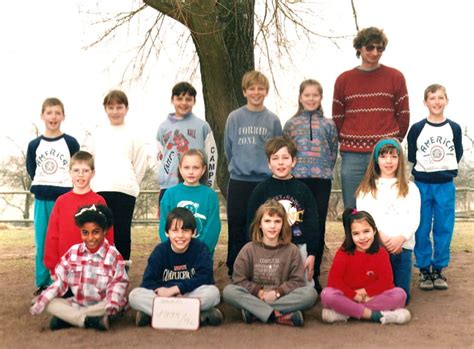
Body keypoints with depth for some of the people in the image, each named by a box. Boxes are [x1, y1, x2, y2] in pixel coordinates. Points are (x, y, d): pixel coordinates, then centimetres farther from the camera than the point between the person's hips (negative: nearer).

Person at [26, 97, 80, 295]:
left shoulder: (70, 143, -1)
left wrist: (65, 188, 0)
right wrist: (42, 187, 6)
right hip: (42, 199, 2)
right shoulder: (34, 145, 5)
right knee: (42, 242, 5)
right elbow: (31, 170, 14)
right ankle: (43, 283, 14)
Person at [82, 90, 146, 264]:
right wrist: (95, 181, 2)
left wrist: (129, 185, 1)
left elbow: (140, 167, 9)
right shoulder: (97, 135, 14)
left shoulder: (133, 137, 10)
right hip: (99, 190, 1)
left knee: (122, 231, 0)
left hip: (125, 191, -1)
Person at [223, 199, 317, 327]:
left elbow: (297, 280, -1)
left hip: (281, 298, 1)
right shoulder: (249, 249, 2)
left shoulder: (291, 250, 4)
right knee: (228, 291, -28)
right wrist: (259, 292, -12)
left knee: (310, 293, -26)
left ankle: (255, 311, -27)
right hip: (254, 297, 0)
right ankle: (278, 316, -31)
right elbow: (238, 279, -1)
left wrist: (277, 292, -15)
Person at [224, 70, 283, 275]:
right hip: (239, 182, 0)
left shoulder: (273, 120, 2)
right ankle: (235, 272, 13)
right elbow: (228, 149, 7)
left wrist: (269, 169, 5)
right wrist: (238, 167, 9)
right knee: (237, 228, 4)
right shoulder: (234, 118, 0)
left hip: (265, 182, 1)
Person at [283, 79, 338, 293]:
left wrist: (324, 170, 4)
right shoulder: (291, 124, 8)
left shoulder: (328, 124, 9)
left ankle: (314, 274, 12)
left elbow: (333, 152, 11)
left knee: (318, 227, 3)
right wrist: (292, 170, 4)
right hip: (297, 179, 0)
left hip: (321, 180, 1)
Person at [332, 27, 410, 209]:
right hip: (352, 157, 1)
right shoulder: (343, 80, 9)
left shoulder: (395, 77, 6)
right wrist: (346, 144, 7)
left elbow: (403, 115, 7)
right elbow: (337, 118, 12)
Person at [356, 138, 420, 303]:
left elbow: (414, 218, 3)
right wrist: (381, 236, -16)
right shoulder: (366, 189, 13)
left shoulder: (410, 188, 15)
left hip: (403, 245, 1)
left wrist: (401, 238, -14)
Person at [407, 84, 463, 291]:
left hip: (446, 186, 1)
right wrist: (424, 168, 0)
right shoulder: (417, 129, -5)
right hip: (422, 185, -1)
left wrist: (446, 169, 5)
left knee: (444, 229, 5)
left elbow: (458, 153, 11)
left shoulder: (454, 128, 1)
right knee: (422, 230, 3)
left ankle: (438, 269, 16)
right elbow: (411, 156, 3)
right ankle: (424, 270, 14)